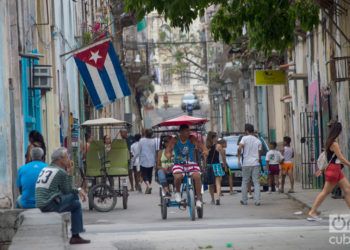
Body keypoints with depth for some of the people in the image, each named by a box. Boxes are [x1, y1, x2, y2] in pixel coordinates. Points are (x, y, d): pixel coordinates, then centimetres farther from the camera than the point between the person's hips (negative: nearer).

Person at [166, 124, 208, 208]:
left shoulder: (192, 139, -6)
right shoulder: (175, 140, -7)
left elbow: (201, 145, -18)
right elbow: (168, 150, -16)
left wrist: (205, 151, -41)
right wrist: (168, 154, -41)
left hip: (191, 164, 1)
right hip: (179, 164, -1)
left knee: (197, 176, -28)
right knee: (178, 177, -31)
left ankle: (199, 198, -15)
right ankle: (177, 192, 2)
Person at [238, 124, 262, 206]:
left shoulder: (245, 138, -3)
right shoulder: (258, 141, 7)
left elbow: (239, 148, -17)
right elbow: (259, 154, 7)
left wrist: (239, 158, -7)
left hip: (246, 163, -2)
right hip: (256, 163, 2)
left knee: (245, 182, 9)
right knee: (256, 182, 2)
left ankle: (244, 200, 13)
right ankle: (257, 200, -6)